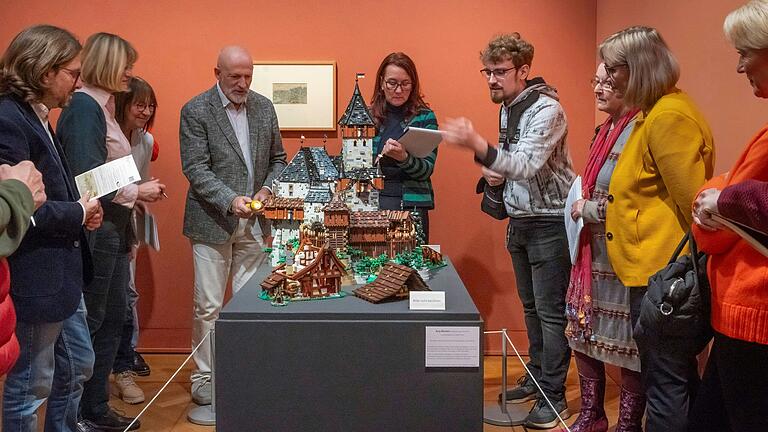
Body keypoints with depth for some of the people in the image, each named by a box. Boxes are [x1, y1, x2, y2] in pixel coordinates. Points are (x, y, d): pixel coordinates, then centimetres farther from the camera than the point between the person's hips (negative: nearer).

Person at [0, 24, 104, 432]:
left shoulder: (37, 118, 12)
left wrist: (81, 208, 0)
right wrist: (77, 214, -14)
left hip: (61, 273, 10)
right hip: (33, 279, -10)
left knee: (77, 367, 22)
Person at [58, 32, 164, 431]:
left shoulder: (102, 107, 14)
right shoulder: (84, 107, -15)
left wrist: (127, 234, 13)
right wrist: (137, 193, -12)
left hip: (113, 231, 9)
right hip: (94, 231, -9)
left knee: (113, 319, 14)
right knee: (89, 323, 1)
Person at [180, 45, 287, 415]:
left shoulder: (264, 107, 8)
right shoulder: (196, 111, -6)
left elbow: (278, 159, 13)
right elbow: (195, 168, -12)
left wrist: (267, 189, -5)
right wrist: (230, 200, -22)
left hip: (254, 223, 4)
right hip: (213, 222, -4)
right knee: (208, 306, 3)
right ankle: (204, 377, 17)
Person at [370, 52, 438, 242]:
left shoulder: (425, 117, 1)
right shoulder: (369, 116, 7)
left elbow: (427, 169, -5)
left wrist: (404, 158, -24)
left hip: (411, 204, -2)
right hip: (371, 202, 2)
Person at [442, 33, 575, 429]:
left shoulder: (547, 110, -18)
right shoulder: (507, 108, 9)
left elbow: (526, 165, -31)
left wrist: (477, 145, -44)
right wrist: (494, 171, -1)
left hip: (550, 222, -9)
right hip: (520, 220, 9)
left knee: (550, 311, -4)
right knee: (531, 306, 16)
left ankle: (554, 397, 5)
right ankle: (536, 377, 29)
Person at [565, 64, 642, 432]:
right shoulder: (605, 129, 13)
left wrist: (588, 209, -13)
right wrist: (582, 202, 7)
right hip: (594, 249, 9)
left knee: (627, 345, 3)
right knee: (582, 334, 16)